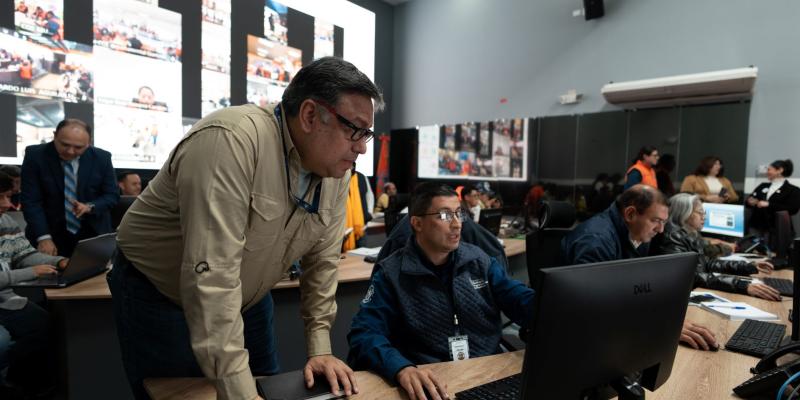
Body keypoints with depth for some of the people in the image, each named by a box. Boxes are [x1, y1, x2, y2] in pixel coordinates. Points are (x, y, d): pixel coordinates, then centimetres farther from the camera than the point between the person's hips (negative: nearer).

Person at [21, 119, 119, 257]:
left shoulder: (101, 158, -7)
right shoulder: (35, 155, -9)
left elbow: (112, 195, -2)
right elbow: (31, 201, -11)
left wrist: (90, 207, -22)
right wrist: (44, 237, -18)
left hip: (93, 234, 1)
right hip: (52, 234, 0)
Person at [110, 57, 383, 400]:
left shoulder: (336, 170, -11)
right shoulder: (232, 140, -34)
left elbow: (322, 262, -5)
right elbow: (210, 275, -38)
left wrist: (320, 350, -8)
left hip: (247, 299, 6)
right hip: (159, 297, -5)